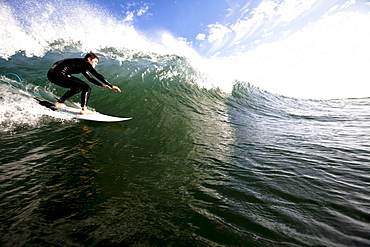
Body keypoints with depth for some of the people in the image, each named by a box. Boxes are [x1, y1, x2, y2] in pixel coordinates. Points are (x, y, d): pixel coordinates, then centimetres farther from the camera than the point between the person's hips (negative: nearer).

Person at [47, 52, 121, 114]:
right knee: (87, 87, -13)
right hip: (59, 75, -11)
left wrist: (102, 85, 22)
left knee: (78, 87, 27)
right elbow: (97, 75, -14)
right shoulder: (84, 62, -7)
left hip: (52, 74, 11)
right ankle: (83, 109, -20)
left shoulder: (82, 66, 21)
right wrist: (111, 86, -14)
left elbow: (90, 78, 28)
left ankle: (59, 102, 29)